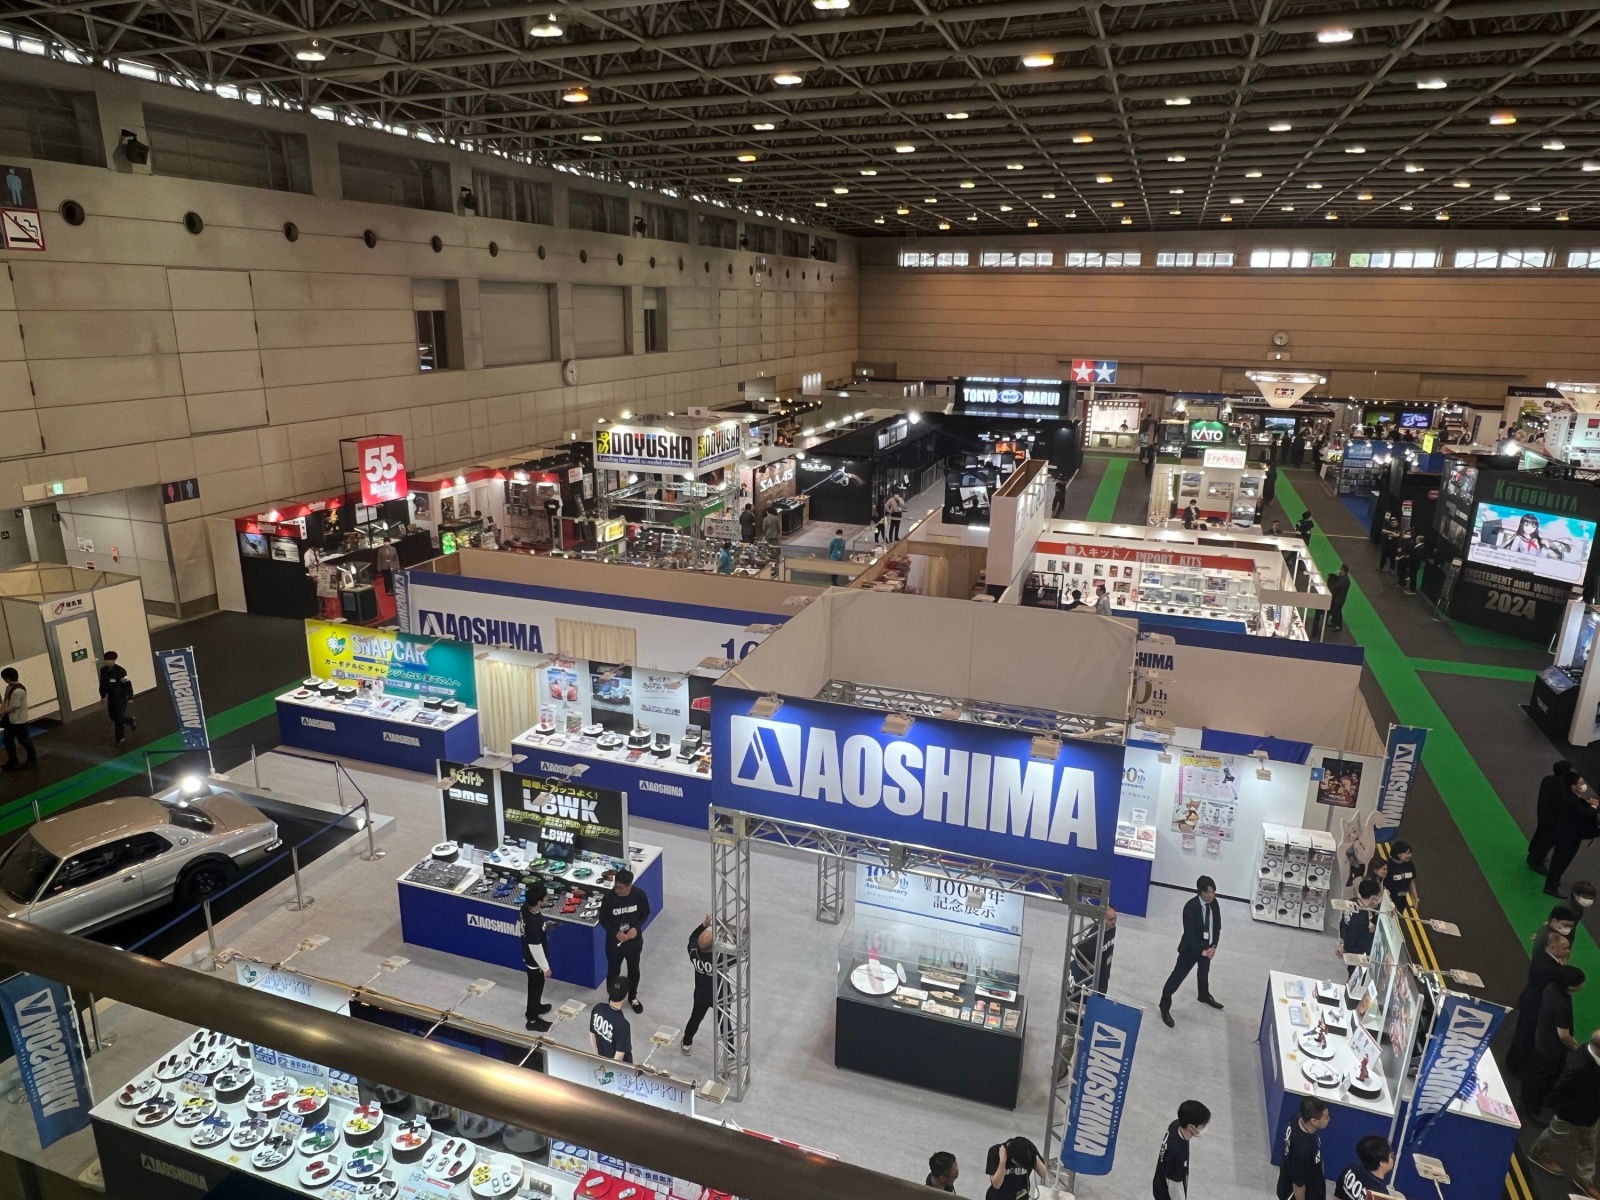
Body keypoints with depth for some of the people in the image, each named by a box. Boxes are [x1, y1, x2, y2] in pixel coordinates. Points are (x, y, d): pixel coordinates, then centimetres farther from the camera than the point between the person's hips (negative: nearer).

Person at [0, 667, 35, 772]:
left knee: (24, 739, 5)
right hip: (10, 719, 10)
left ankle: (32, 760, 20)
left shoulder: (17, 691, -27)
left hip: (19, 720, -10)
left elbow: (14, 707, -23)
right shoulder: (9, 687, 3)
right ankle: (12, 761, 30)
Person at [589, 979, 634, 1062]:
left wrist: (597, 1054, 14)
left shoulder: (597, 1009, -17)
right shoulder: (622, 1024, -36)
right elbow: (619, 1055, -27)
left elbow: (592, 1035, -1)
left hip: (602, 1060, 6)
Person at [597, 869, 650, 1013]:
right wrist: (616, 932, -24)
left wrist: (636, 928, -19)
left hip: (634, 941, 2)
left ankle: (633, 997, 48)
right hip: (614, 942, -2)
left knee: (634, 971, 22)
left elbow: (645, 913, -4)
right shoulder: (609, 897, -24)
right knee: (613, 973, 17)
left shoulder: (639, 895, -21)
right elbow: (603, 920, -11)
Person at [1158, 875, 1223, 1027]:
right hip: (1191, 948, -7)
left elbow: (1217, 927, -2)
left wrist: (1213, 946, -12)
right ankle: (1165, 1006, 8)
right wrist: (1200, 951, -25)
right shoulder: (1191, 906, -29)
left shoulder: (1214, 904, -10)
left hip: (1207, 946, 7)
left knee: (1204, 972, 30)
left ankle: (1204, 996, 58)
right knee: (1178, 975, -2)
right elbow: (1189, 933, -26)